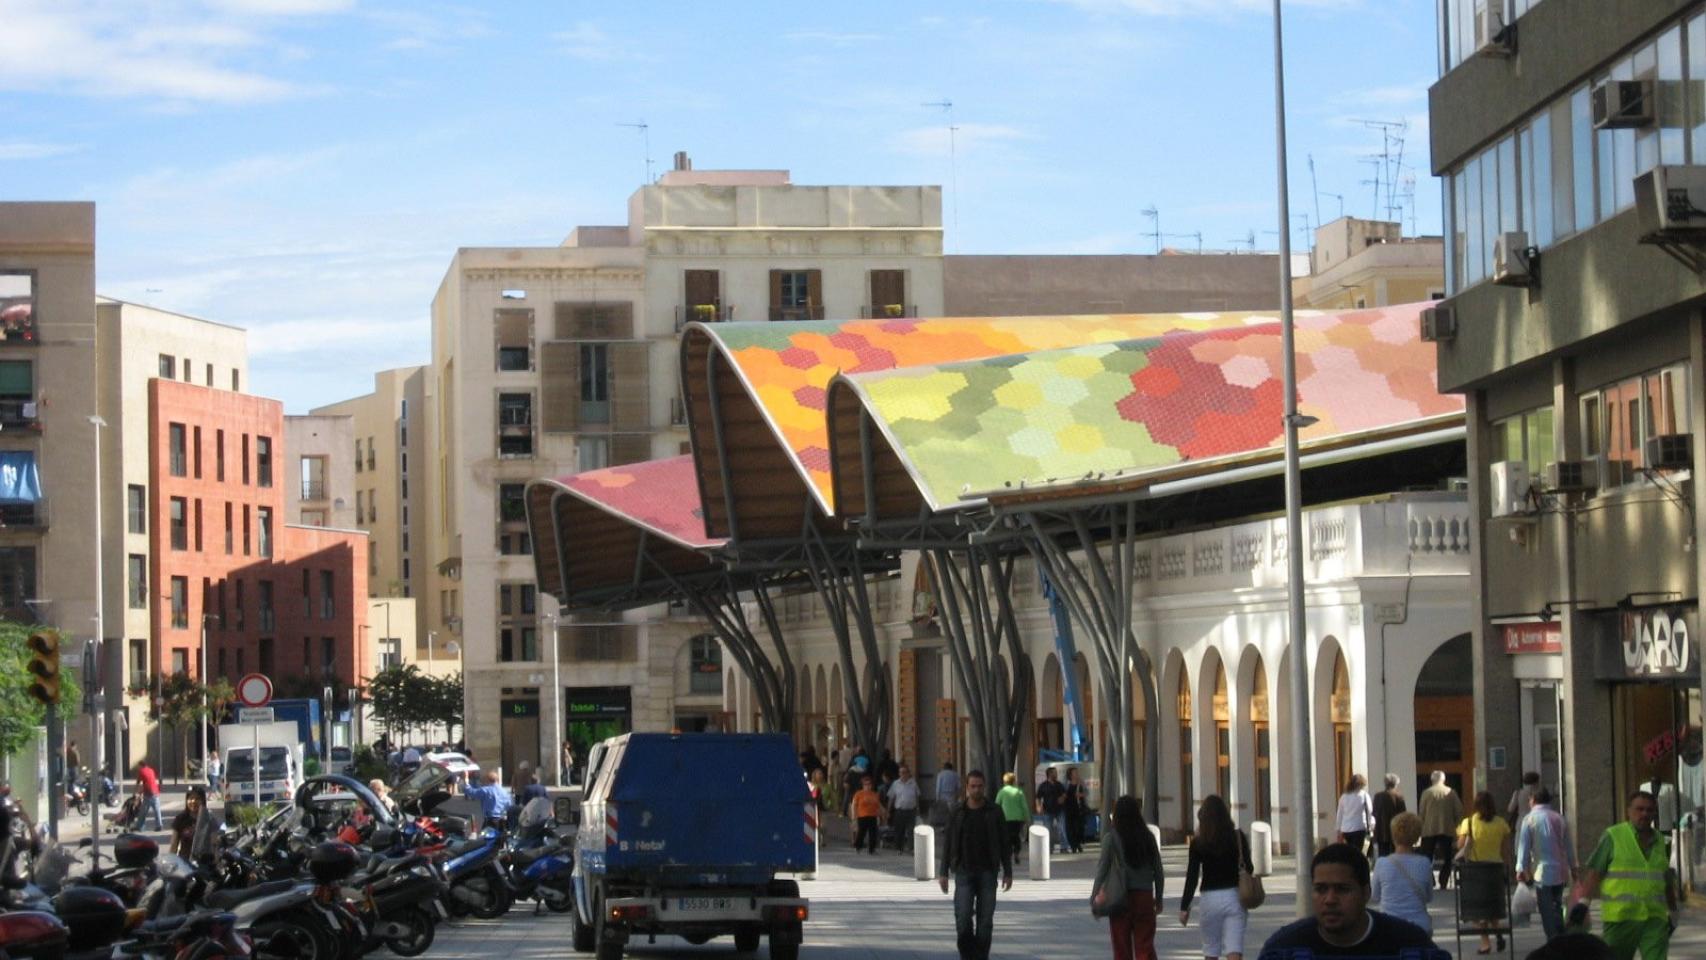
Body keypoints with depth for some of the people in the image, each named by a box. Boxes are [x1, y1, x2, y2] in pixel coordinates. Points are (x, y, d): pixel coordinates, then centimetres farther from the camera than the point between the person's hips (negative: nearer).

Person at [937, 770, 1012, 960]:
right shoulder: (958, 813, 3)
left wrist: (1008, 872, 1)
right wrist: (943, 872, 1)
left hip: (988, 873, 0)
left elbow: (1003, 844, 4)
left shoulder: (993, 812, 2)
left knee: (985, 919, 0)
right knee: (963, 916, -11)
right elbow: (947, 843, 5)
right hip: (964, 873, 0)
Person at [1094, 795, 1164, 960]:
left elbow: (1102, 869, -8)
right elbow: (1158, 870, 6)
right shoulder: (1148, 837, 2)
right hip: (1144, 897, 2)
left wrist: (1096, 897, -1)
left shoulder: (1111, 838, -6)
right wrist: (1158, 898, 16)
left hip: (1120, 898, -2)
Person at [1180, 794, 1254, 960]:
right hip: (1234, 896, 1)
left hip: (1210, 898, -1)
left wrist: (1184, 907, 0)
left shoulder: (1198, 843, -4)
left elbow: (1192, 878, -5)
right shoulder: (1238, 837, -1)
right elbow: (1249, 868, 2)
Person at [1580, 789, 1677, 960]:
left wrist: (1672, 912, 23)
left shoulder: (1661, 841, 13)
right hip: (1620, 915, -3)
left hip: (1655, 918, 3)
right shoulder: (1613, 836, -2)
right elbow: (1593, 873, -6)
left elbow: (1667, 881, 22)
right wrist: (1583, 904, -14)